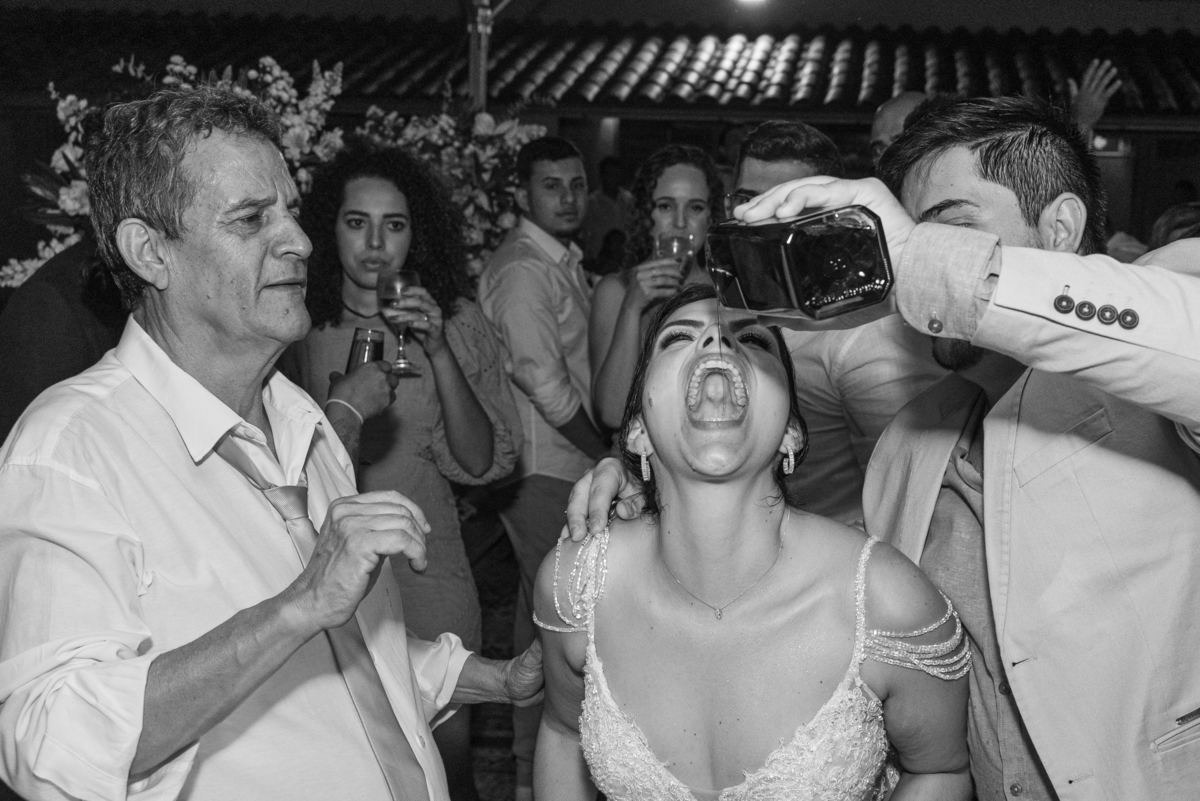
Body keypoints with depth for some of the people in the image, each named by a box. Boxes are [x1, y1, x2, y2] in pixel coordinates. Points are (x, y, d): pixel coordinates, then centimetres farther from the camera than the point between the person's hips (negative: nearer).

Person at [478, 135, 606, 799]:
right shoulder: (522, 269, -14)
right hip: (544, 467, -9)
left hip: (570, 463, 9)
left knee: (546, 612, 15)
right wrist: (606, 454, -10)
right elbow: (544, 383, -19)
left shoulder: (564, 262, 16)